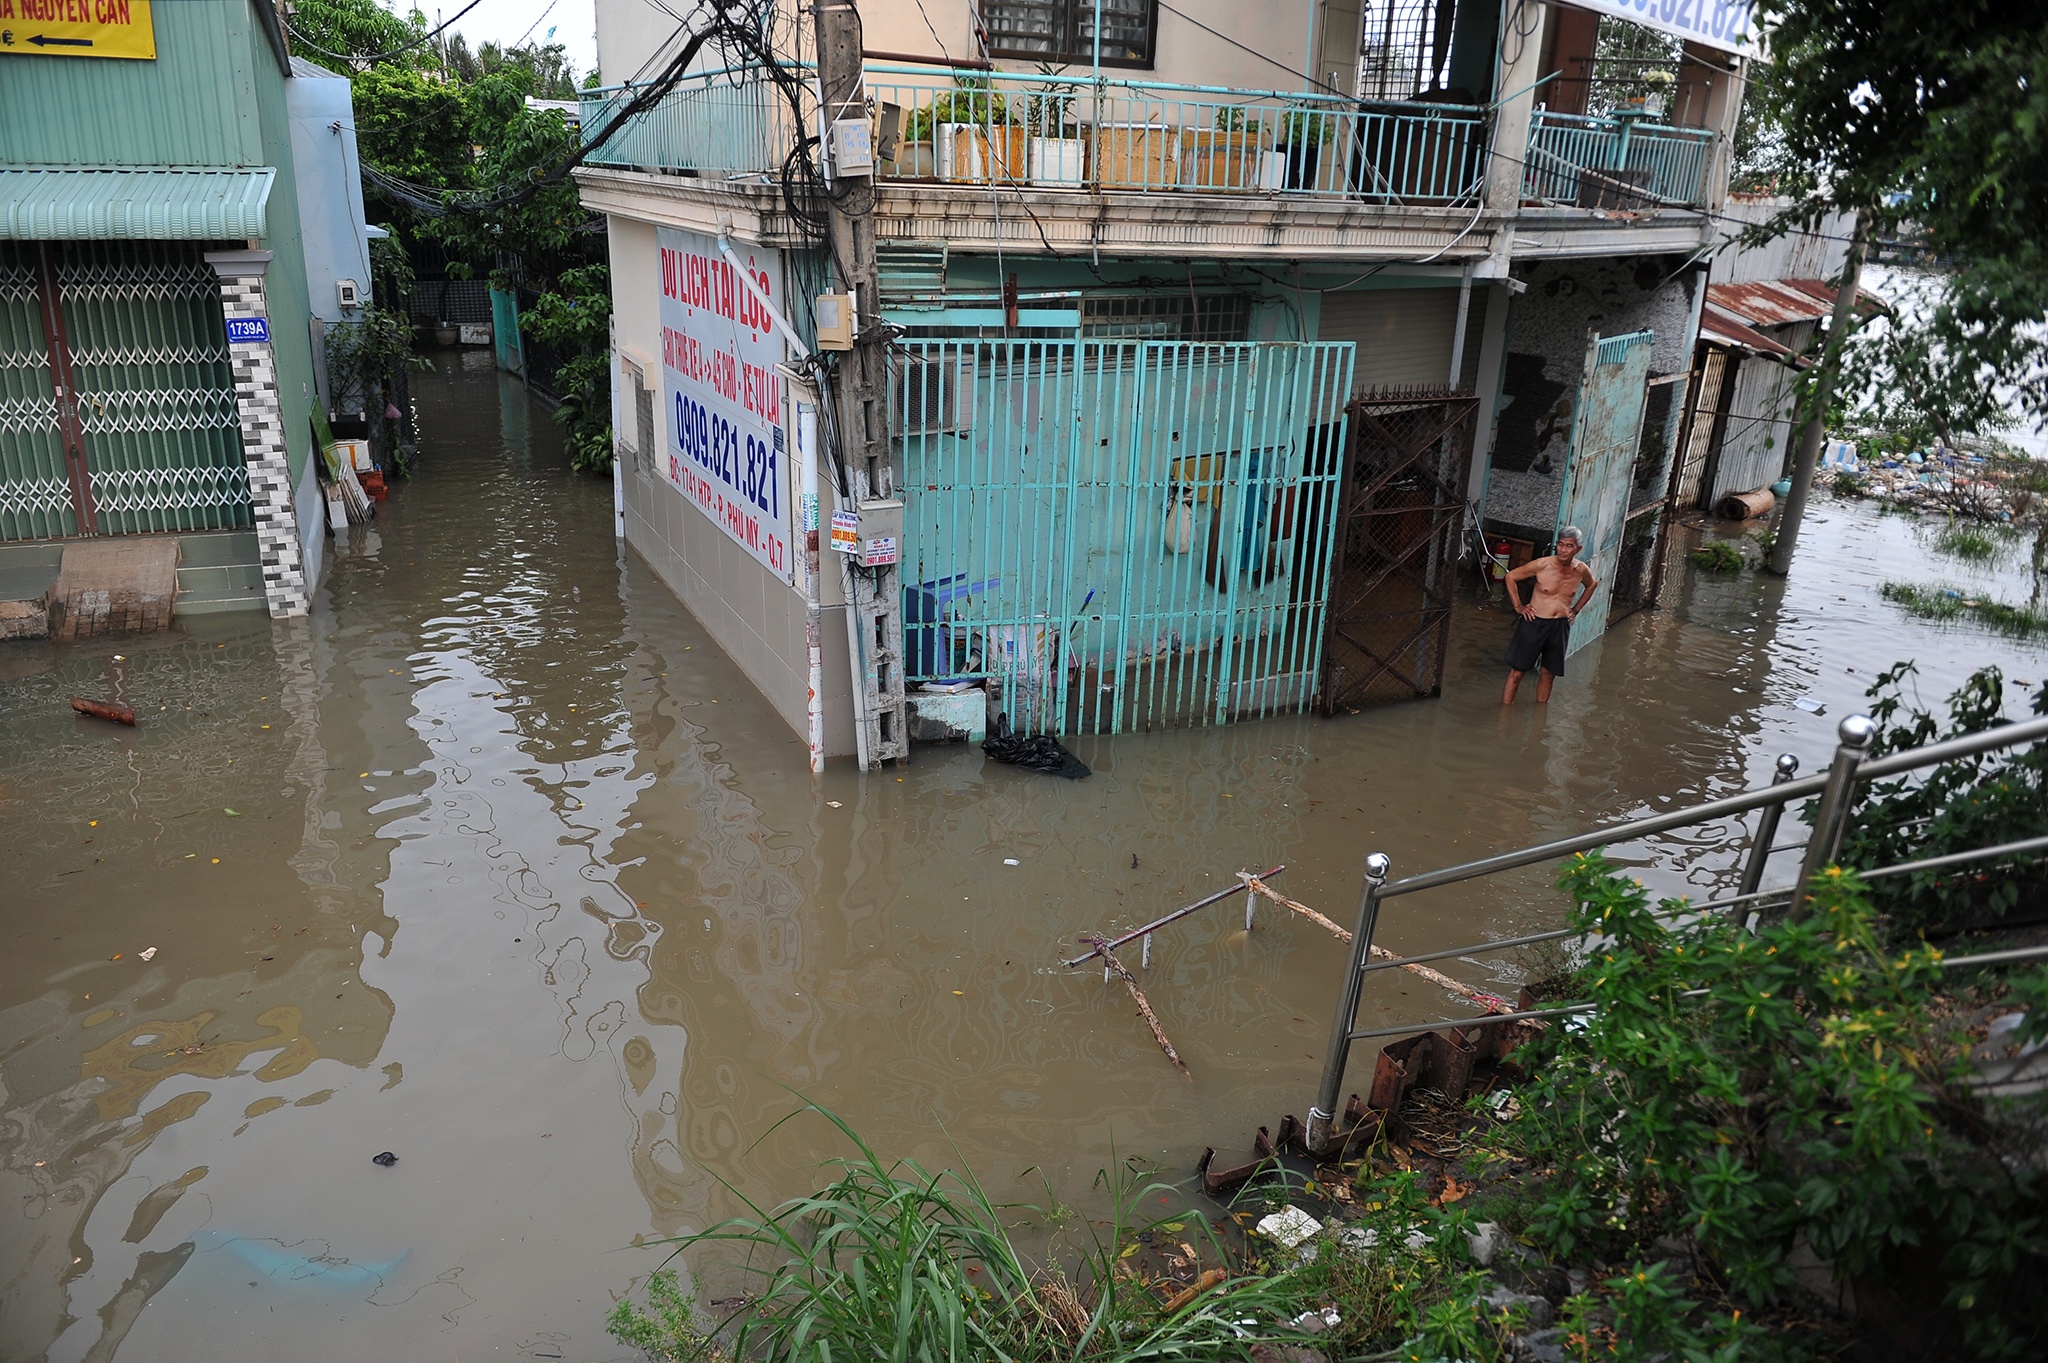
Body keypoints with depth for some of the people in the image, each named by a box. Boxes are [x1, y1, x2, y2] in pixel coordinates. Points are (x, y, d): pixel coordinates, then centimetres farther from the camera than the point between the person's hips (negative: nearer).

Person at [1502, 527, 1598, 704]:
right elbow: (1511, 577, -2)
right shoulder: (1542, 565, -14)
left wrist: (1576, 609, 14)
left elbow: (1592, 584, 22)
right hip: (1534, 622, -4)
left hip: (1560, 626, 4)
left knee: (1548, 674, 11)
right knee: (1517, 672, -1)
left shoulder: (1581, 570, -3)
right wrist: (1518, 606, -5)